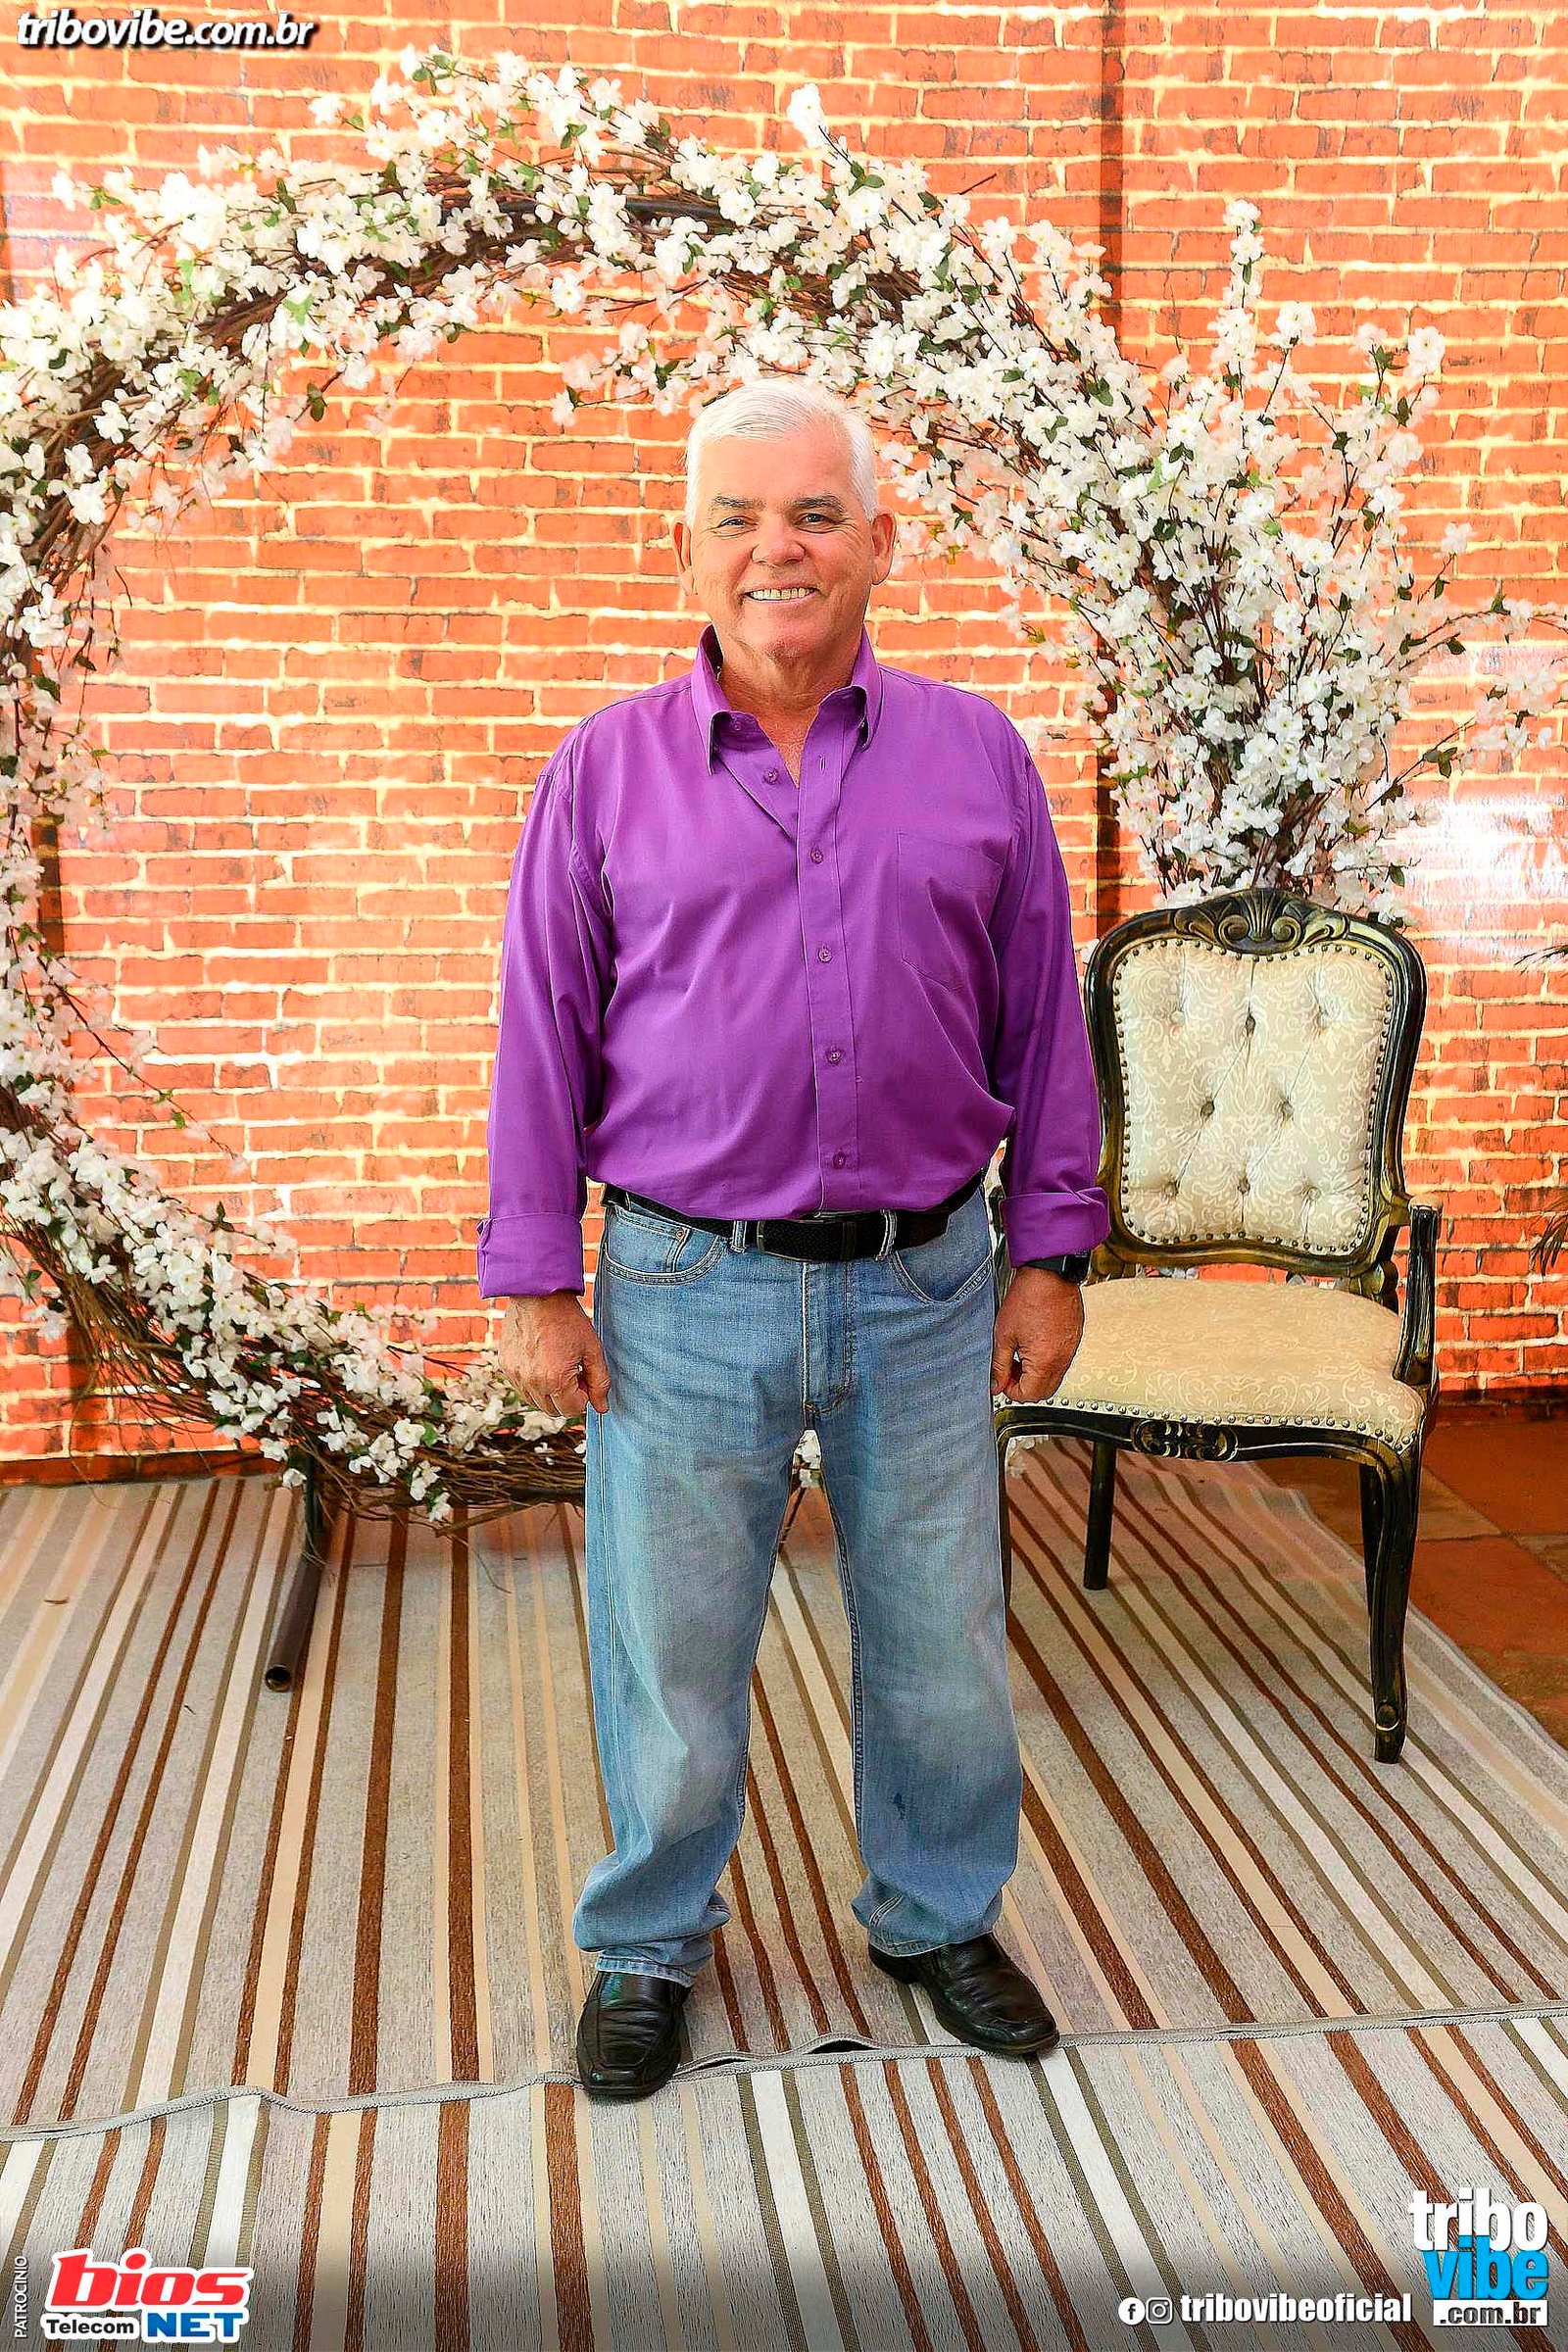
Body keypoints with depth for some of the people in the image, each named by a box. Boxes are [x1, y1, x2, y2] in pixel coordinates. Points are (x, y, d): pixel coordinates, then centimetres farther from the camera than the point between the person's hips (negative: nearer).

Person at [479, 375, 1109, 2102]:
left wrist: (1049, 1254, 4)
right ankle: (649, 1945, 35)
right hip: (685, 1292, -1)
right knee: (668, 1644, 11)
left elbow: (1042, 1023, 6)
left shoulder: (976, 755, 4)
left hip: (927, 1287, 2)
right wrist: (533, 1283, -2)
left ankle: (938, 1918, 39)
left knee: (941, 1636, 14)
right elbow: (543, 1039, 1)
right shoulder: (606, 769, 1)